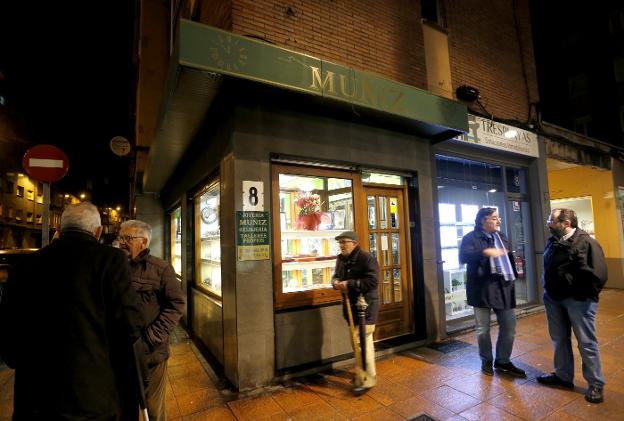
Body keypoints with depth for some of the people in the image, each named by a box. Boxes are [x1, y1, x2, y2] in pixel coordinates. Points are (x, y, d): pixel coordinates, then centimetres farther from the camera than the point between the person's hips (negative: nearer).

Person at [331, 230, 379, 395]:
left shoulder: (366, 258, -17)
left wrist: (349, 284, -26)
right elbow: (336, 276, 18)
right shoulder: (341, 259, 8)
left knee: (363, 342, -5)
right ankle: (362, 373, 35)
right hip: (351, 305, 8)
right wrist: (336, 282, -7)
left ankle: (367, 379, 9)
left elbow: (373, 281, -24)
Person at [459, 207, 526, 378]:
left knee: (509, 326, 11)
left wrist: (513, 275, 16)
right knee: (483, 329, 6)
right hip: (482, 288, -6)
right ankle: (486, 361, 26)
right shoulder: (471, 238, -8)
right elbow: (463, 256, -24)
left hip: (503, 286, 6)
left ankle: (503, 361, 29)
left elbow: (508, 257, 25)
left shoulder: (501, 236, 15)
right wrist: (485, 252, -34)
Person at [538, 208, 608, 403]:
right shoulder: (552, 241, 7)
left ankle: (596, 384, 22)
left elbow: (597, 274, -20)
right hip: (554, 298, 7)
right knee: (559, 339, 16)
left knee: (586, 342, 5)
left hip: (577, 300, -7)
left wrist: (584, 296, -13)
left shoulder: (585, 242, -15)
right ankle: (563, 375, 32)